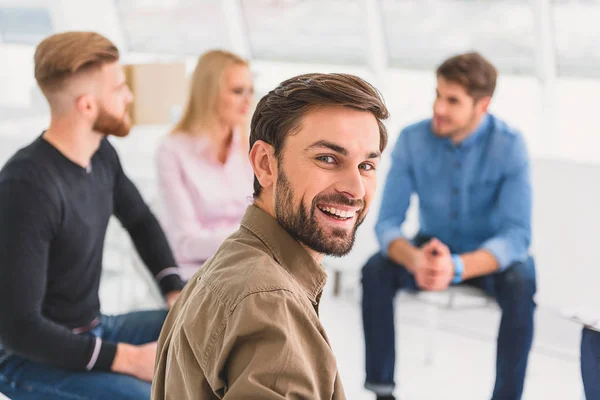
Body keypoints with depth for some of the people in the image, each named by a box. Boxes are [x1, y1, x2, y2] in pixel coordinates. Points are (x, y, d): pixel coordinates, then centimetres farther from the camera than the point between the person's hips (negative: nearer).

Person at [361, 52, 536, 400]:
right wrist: (414, 259, -40)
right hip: (433, 248, 2)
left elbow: (517, 235, -27)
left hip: (492, 255, -2)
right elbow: (387, 223, -16)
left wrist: (457, 268, -45)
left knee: (521, 285, -34)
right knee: (376, 271, -26)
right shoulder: (412, 140, -16)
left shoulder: (509, 145, -23)